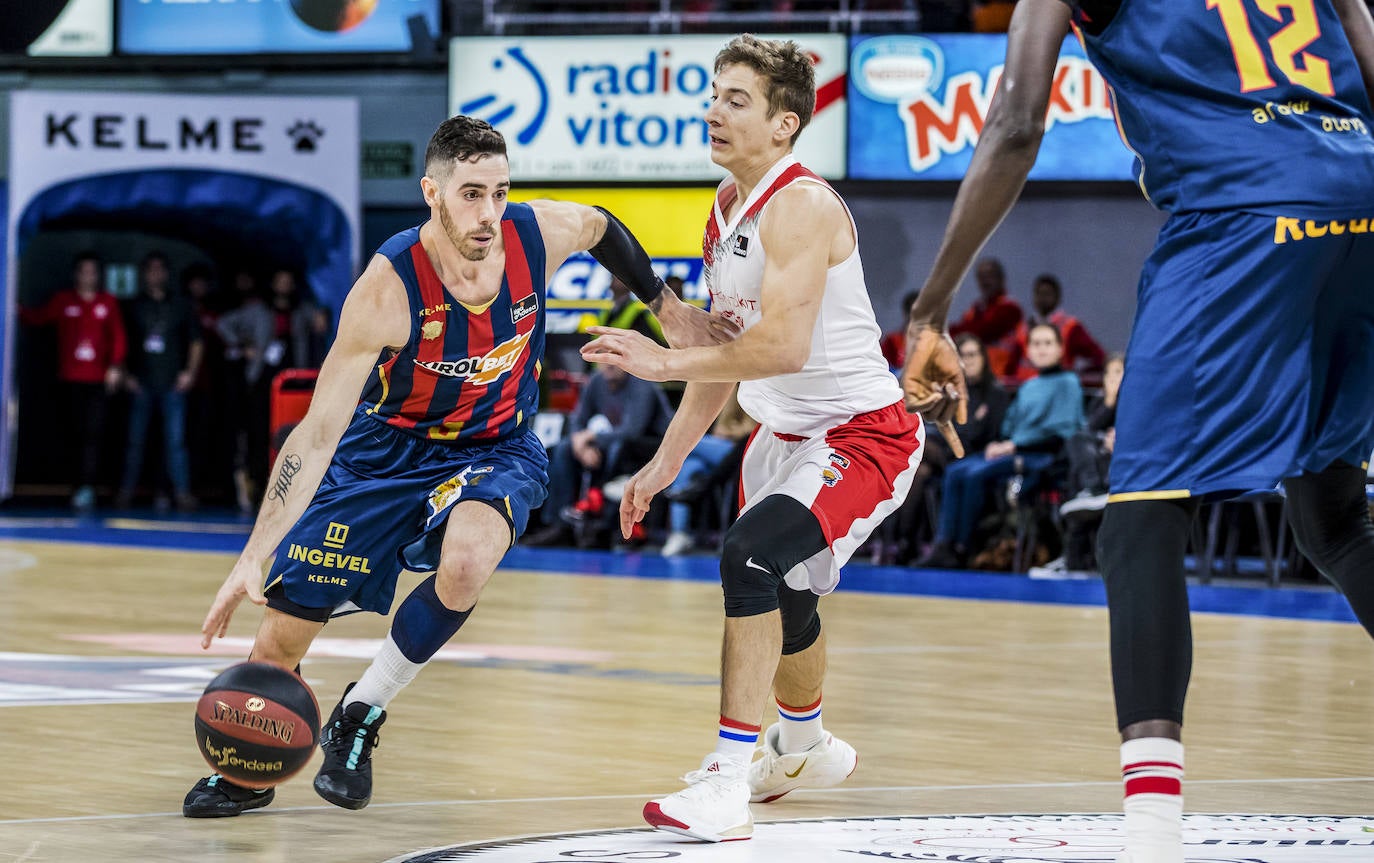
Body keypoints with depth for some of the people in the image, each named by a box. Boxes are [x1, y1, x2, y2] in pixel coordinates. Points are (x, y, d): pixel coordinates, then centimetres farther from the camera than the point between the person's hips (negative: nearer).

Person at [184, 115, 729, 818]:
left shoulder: (541, 233, -21)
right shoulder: (388, 289, -30)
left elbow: (606, 230, 8)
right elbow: (318, 433, -29)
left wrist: (667, 308, 13)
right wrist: (253, 558, -35)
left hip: (493, 450, 1)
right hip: (385, 449, -1)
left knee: (466, 564, -34)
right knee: (282, 633, -1)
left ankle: (359, 716, -9)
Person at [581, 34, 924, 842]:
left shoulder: (801, 207, -23)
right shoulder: (727, 206, 6)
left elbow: (783, 347, -34)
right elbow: (728, 344, 15)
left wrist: (666, 362, -27)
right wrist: (669, 459, 13)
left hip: (864, 434, -10)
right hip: (787, 433, 10)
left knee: (752, 553, -29)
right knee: (780, 598, 24)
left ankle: (726, 786, -28)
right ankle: (805, 746, 54)